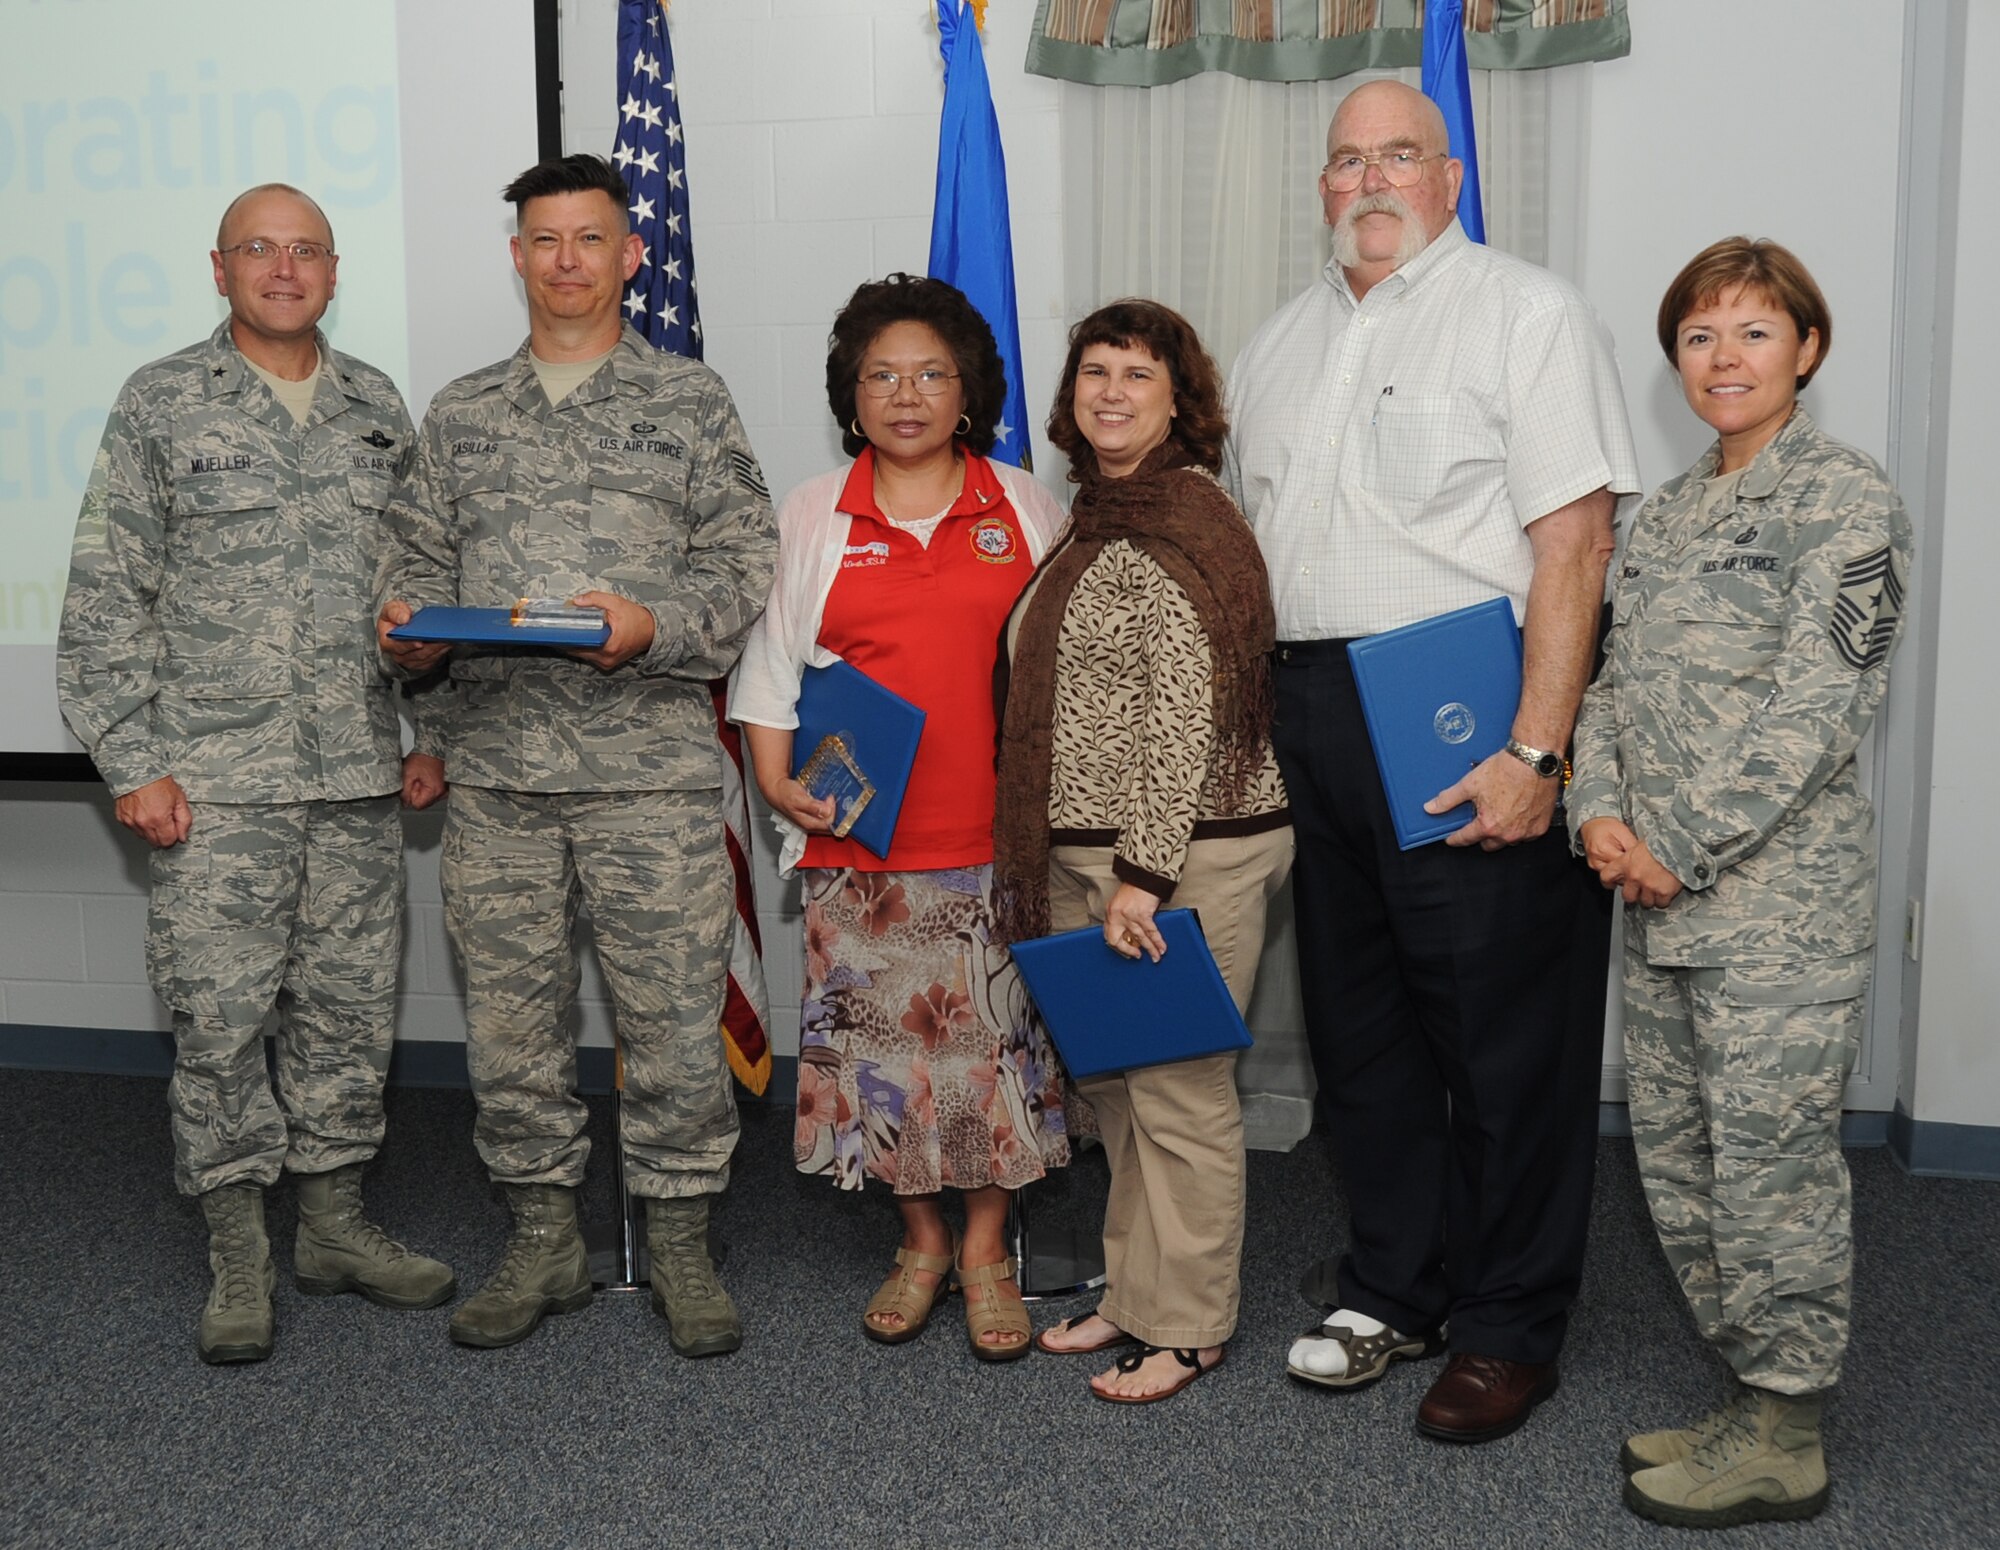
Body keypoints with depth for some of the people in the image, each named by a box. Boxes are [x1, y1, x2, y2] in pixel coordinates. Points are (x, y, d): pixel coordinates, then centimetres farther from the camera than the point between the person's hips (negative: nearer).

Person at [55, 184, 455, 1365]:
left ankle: (336, 1223, 24)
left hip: (360, 778, 3)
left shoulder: (379, 409, 11)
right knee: (220, 1016, 1)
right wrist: (132, 762, -7)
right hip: (213, 780, -3)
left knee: (352, 1009, 9)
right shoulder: (162, 405, 1)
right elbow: (106, 598, -1)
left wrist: (429, 733, 9)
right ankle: (239, 1255, 15)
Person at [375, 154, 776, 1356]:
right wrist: (412, 623, -6)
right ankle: (546, 1244, 25)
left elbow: (743, 561, 0)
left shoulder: (689, 400, 6)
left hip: (652, 768, -3)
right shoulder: (462, 414, 15)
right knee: (510, 1017, 9)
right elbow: (421, 556, 16)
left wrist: (655, 625, -17)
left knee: (673, 1016, 1)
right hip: (497, 769, 3)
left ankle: (682, 1245, 18)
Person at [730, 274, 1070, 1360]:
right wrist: (779, 785, -5)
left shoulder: (1025, 508, 7)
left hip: (998, 833, 0)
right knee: (879, 1037, 6)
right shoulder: (812, 517, 7)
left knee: (995, 1039, 4)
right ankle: (920, 1241, 25)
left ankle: (986, 1250, 21)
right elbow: (768, 664, 9)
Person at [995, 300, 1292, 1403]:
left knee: (1178, 1091, 1)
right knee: (1111, 1079, 16)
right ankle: (1133, 1292, 31)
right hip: (1087, 852, 9)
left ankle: (1188, 1327, 15)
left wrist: (1144, 873, -21)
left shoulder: (1187, 524, -13)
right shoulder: (1094, 519, 15)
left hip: (1184, 855, -9)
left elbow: (1189, 716, -19)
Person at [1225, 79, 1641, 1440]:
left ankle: (1509, 1329, 15)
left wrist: (1536, 751, -20)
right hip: (1317, 715, 7)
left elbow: (1573, 541, -12)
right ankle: (1396, 1289, 29)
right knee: (1357, 1014, 13)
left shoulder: (1527, 312, -4)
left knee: (1506, 1035, 0)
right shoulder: (1282, 344, 18)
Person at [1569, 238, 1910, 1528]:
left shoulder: (1847, 499, -7)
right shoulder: (1669, 512, 16)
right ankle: (1758, 1391, 28)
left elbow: (1817, 701, -15)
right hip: (1659, 898, 8)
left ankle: (1785, 1439, 14)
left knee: (1772, 1156, -1)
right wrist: (1601, 812, -3)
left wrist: (1682, 845, -15)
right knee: (1676, 1152, 13)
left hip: (1781, 899, -8)